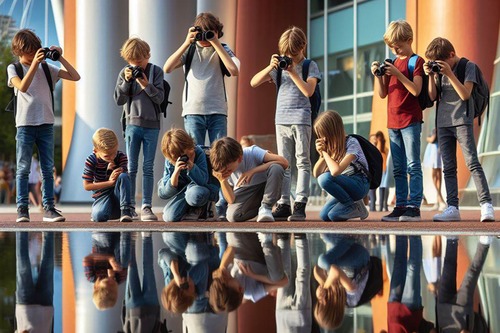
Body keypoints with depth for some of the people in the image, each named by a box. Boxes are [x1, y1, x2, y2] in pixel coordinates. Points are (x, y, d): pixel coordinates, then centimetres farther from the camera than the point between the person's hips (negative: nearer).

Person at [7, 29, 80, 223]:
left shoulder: (46, 68, 9)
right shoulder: (14, 68, 3)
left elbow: (75, 77, 6)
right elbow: (23, 87, -17)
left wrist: (60, 58, -2)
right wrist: (34, 64, -22)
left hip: (46, 124, 3)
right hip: (25, 124, -3)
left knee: (48, 169, 3)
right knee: (23, 169, -2)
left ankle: (48, 208, 6)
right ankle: (22, 208, 0)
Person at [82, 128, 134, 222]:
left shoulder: (121, 157, -7)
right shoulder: (91, 161, -10)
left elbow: (124, 179, -12)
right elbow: (87, 186, -11)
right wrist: (109, 182, -17)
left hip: (118, 196, 1)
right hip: (102, 196, -1)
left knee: (123, 176, -29)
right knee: (99, 216, -33)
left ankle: (125, 211, -26)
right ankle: (95, 210, 7)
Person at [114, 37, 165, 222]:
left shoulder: (156, 71, 2)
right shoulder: (125, 73, 4)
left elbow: (160, 97, -5)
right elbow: (119, 100, -1)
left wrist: (146, 85, -18)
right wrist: (126, 81, -12)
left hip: (152, 125, 0)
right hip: (133, 124, 0)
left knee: (148, 168, 0)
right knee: (131, 168, 2)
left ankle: (146, 207, 1)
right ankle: (129, 207, 6)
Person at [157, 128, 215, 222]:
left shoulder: (199, 153, -17)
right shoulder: (169, 161, -11)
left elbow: (203, 181, -25)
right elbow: (164, 194, -16)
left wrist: (191, 165, -39)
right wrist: (176, 173, -32)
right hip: (182, 194, 3)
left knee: (194, 194, -41)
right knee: (169, 217, -24)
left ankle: (197, 210, -4)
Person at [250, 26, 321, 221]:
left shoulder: (310, 66, 1)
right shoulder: (279, 67, 10)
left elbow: (308, 91, -14)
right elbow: (254, 83, 4)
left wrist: (293, 72, -15)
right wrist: (270, 67, -8)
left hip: (301, 119, -4)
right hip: (281, 120, 4)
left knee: (302, 162, -4)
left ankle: (300, 204, -7)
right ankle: (283, 204, 7)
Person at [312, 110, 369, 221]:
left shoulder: (352, 143, -20)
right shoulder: (330, 146, 3)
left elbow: (335, 171, -34)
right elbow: (316, 174, -1)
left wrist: (325, 153, -20)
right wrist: (322, 155, -16)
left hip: (360, 185, -8)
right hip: (345, 186, 8)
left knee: (325, 178, -30)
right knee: (324, 216, -11)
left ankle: (354, 206, -12)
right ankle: (356, 209, 13)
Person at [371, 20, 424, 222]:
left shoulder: (416, 61, -4)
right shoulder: (391, 63, 14)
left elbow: (416, 90, -16)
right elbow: (383, 93, 14)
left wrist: (397, 73, -21)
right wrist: (377, 75, -2)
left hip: (410, 121, -7)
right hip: (393, 122, 7)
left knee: (413, 166, -8)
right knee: (398, 169, 9)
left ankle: (413, 207, -9)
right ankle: (401, 207, 12)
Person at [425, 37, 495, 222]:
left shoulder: (468, 66, -3)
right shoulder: (439, 70, 11)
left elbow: (465, 94, -14)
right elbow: (432, 96, 7)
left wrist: (450, 74, -18)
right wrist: (431, 76, -5)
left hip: (462, 121, -6)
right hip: (443, 122, 6)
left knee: (472, 163, -14)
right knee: (448, 167, 4)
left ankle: (486, 205, -16)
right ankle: (452, 208, 5)